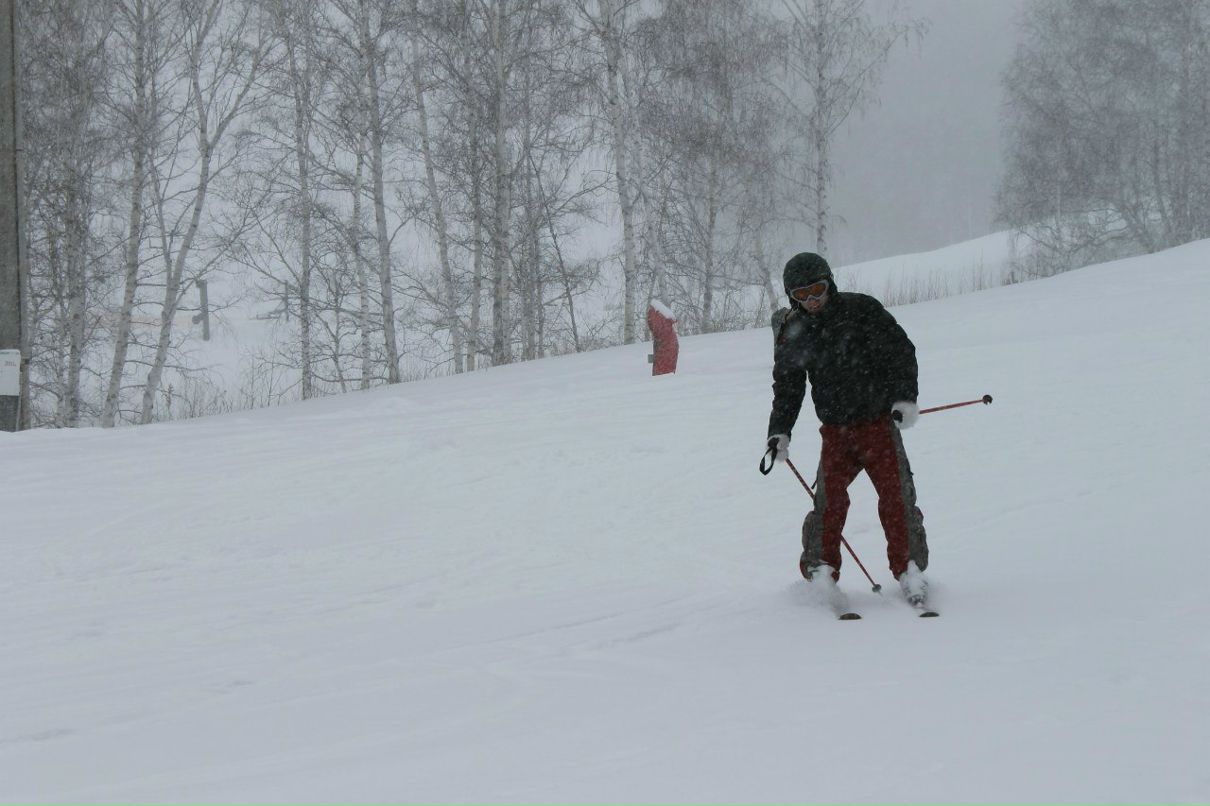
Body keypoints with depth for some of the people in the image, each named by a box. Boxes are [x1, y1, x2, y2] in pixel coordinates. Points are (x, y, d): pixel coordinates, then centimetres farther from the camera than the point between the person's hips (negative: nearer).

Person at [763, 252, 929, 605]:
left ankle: (909, 568, -3)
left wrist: (904, 397, -12)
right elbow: (787, 387, 12)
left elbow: (901, 351, -1)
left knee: (896, 496, -11)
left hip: (879, 421, -2)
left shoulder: (861, 310, -5)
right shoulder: (792, 333, 4)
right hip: (835, 429, 2)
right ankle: (821, 569, -7)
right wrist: (779, 431, 1)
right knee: (829, 498, -15)